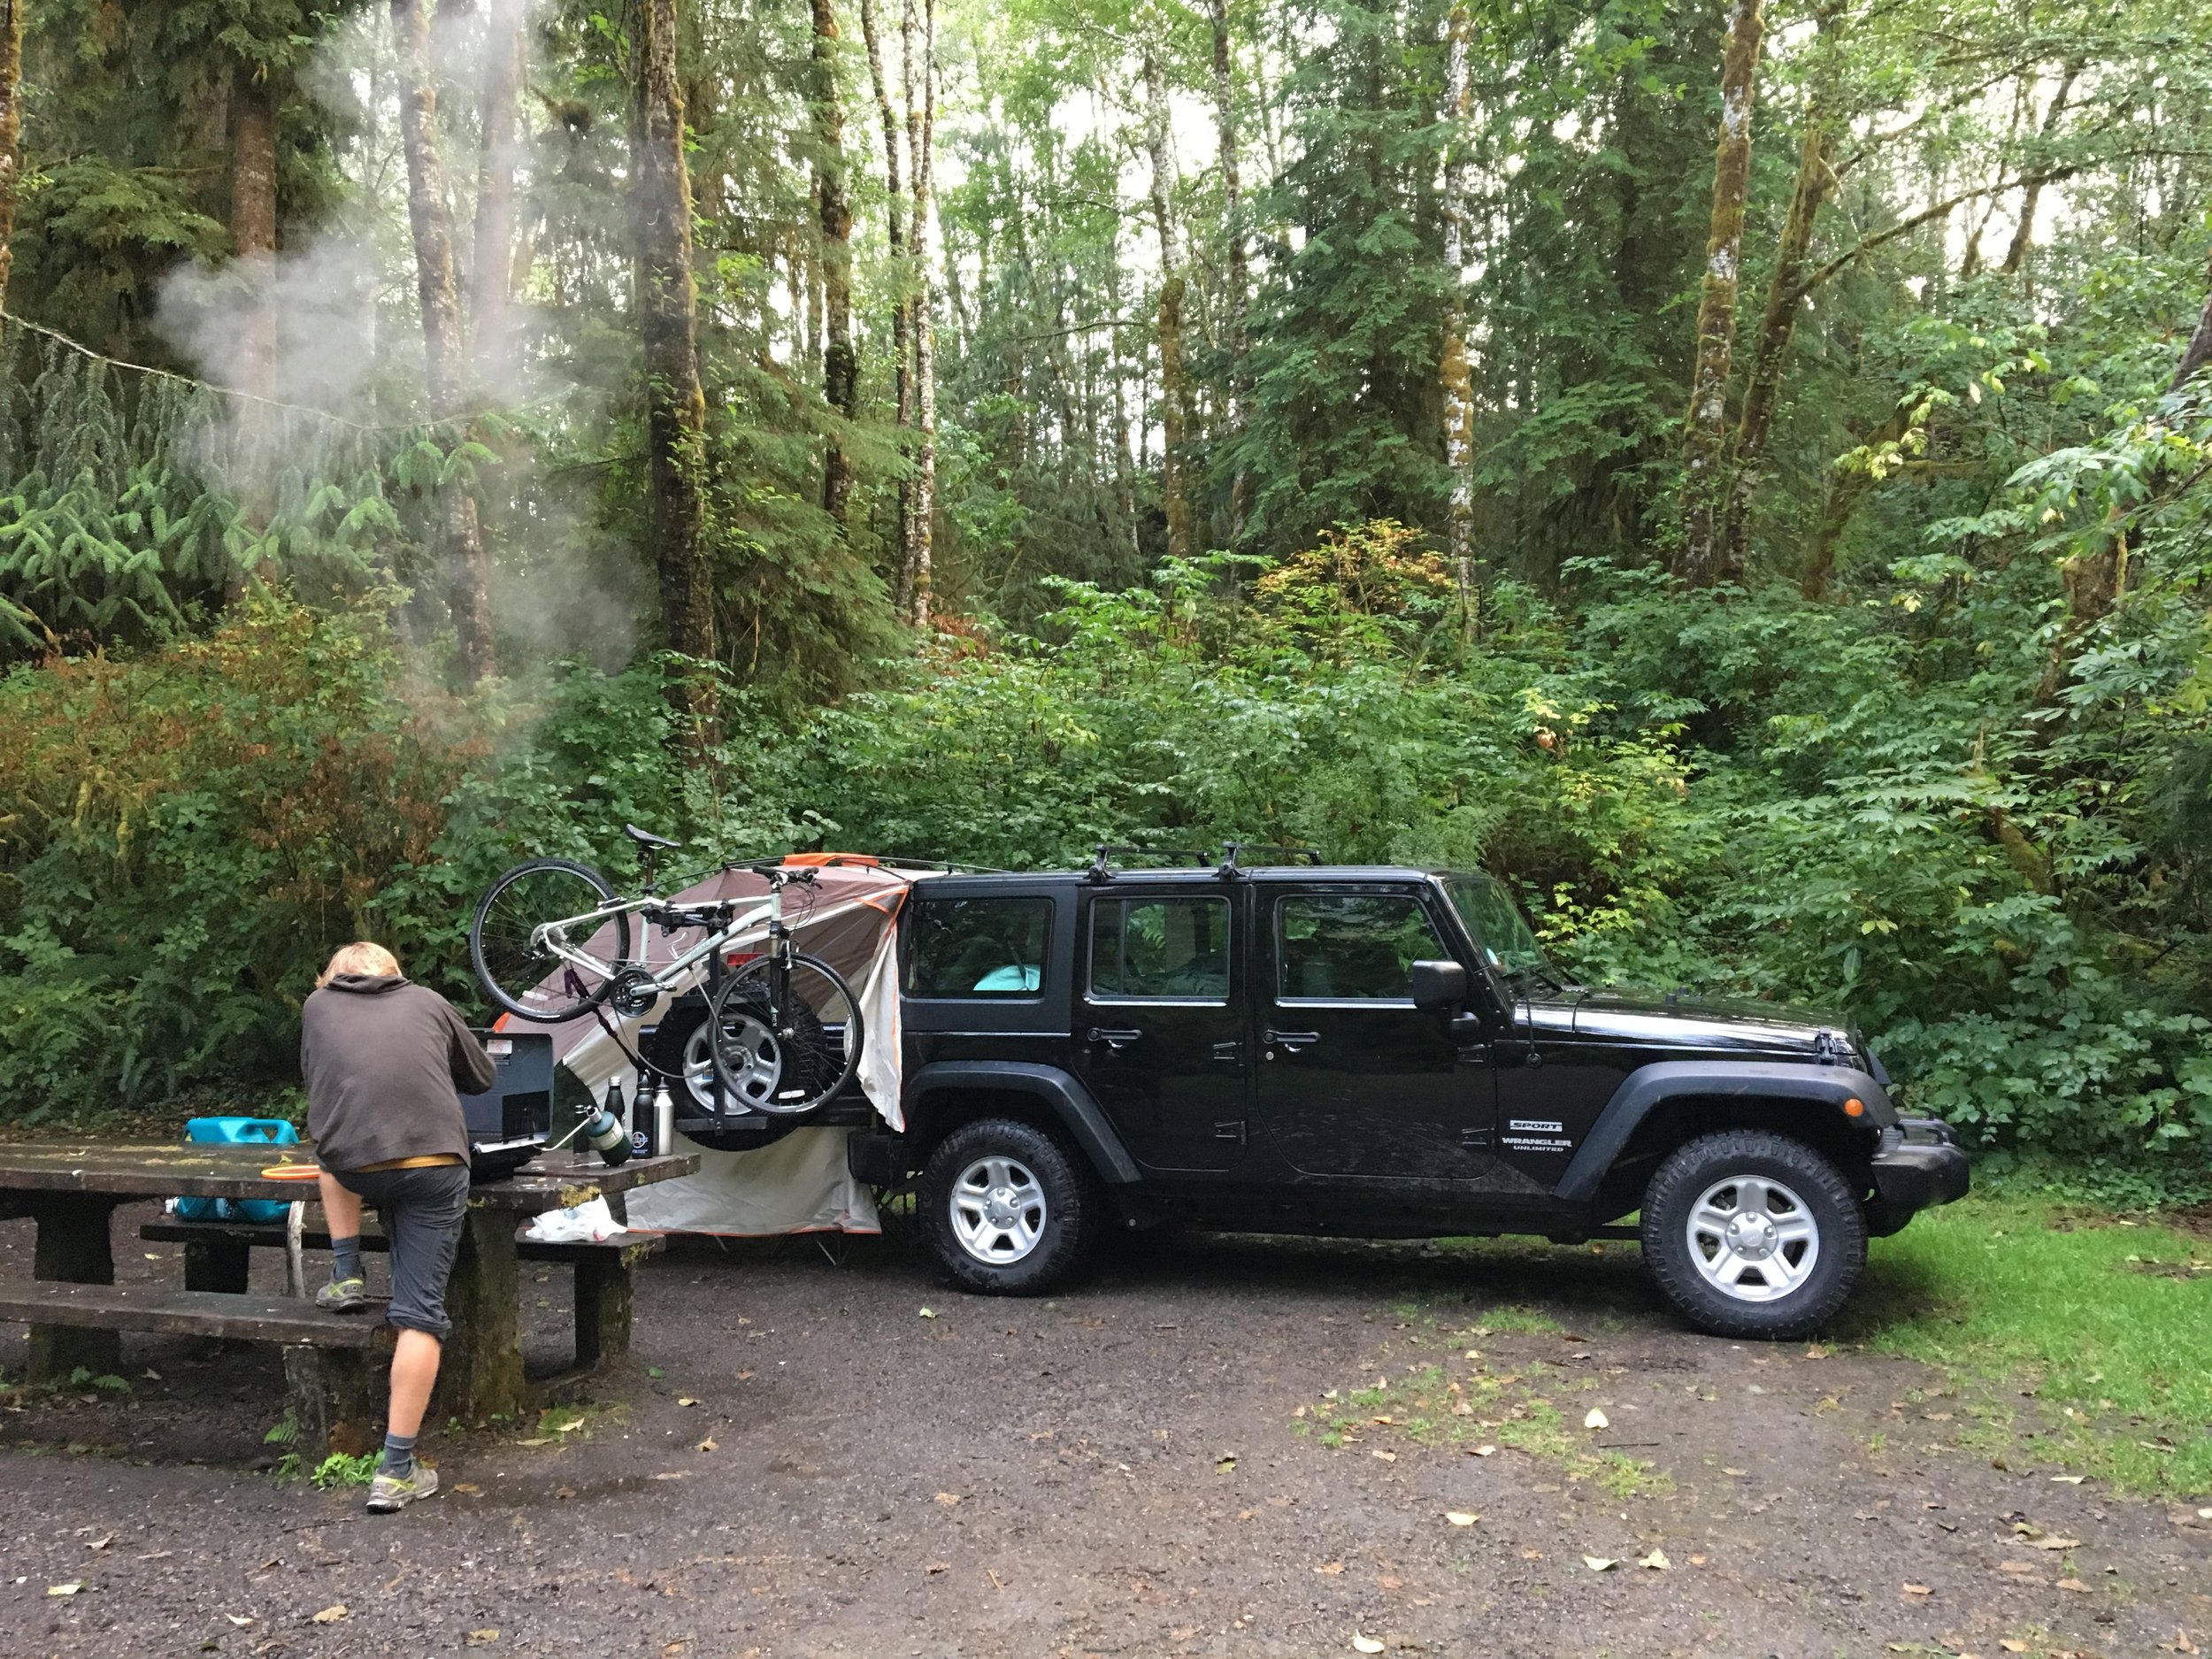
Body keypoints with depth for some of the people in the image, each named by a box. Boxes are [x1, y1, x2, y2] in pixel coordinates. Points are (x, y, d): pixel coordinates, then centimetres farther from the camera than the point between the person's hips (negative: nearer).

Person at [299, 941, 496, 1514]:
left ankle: (346, 1276, 31)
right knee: (420, 1315, 3)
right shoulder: (427, 1001, 20)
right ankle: (398, 1469, 1)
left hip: (352, 1166, 1)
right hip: (435, 1164, -1)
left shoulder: (318, 1004, 20)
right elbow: (482, 1077, 31)